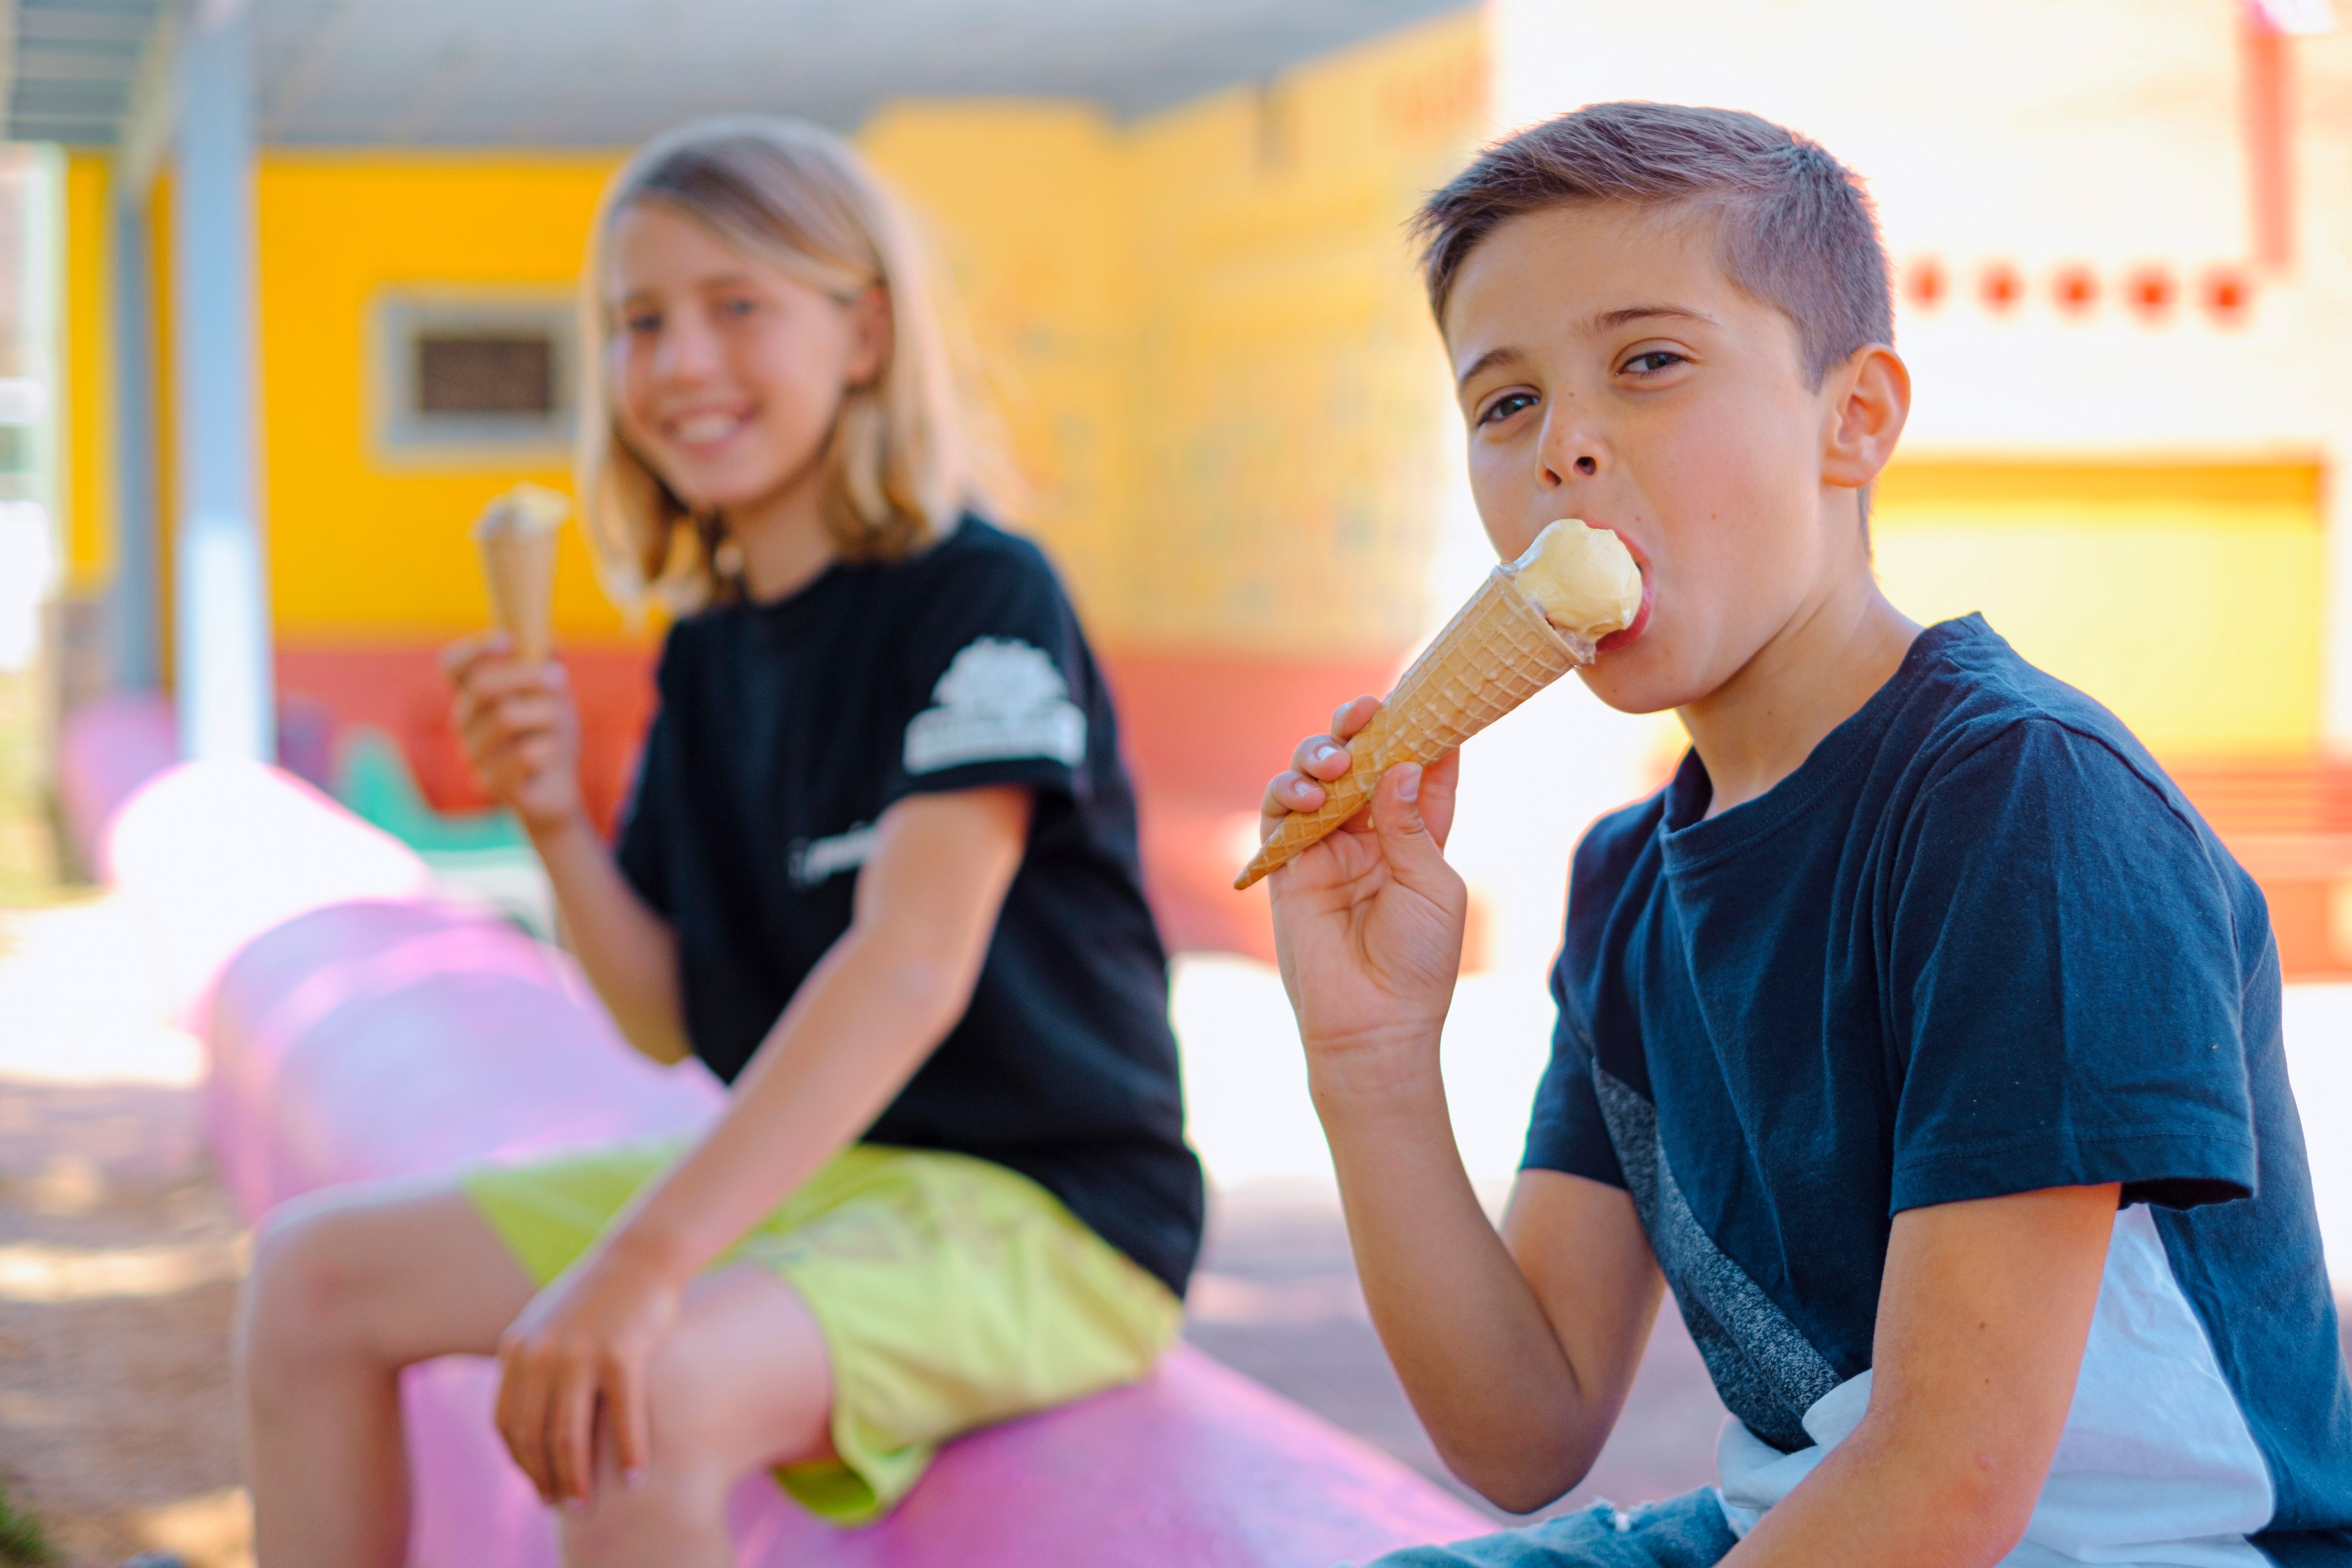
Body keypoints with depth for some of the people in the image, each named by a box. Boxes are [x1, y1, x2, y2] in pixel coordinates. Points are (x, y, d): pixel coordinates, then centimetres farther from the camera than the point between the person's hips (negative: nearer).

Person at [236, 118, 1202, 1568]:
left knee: (633, 1402, -34)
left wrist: (644, 1260, -33)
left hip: (1048, 1216, -8)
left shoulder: (982, 596, -14)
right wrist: (556, 820, -10)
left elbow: (916, 966, -26)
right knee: (317, 1271, 6)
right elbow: (673, 1020, 10)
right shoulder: (707, 650, 9)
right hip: (808, 1170, 8)